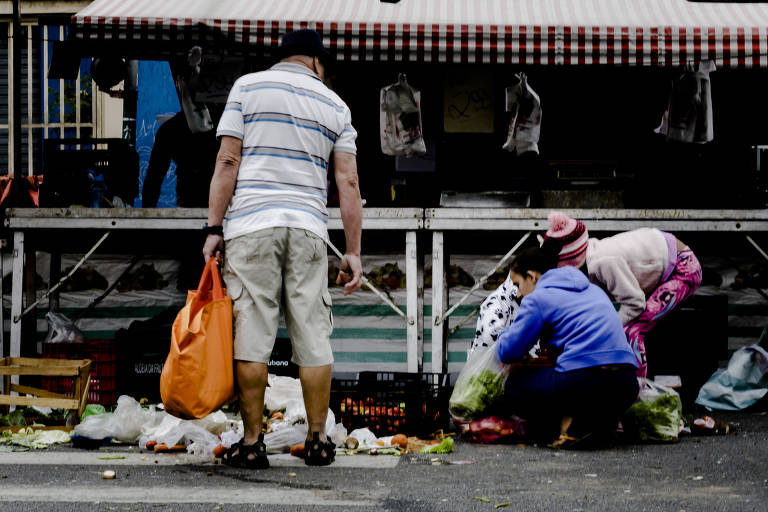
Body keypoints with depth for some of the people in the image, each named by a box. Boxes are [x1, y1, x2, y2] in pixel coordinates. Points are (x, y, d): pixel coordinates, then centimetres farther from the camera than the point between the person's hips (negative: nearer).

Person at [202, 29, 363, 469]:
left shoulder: (248, 87, 8)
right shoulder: (334, 105, 14)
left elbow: (228, 162, -1)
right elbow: (348, 181, 8)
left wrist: (215, 228, 0)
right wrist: (354, 253, 9)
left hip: (251, 224, -2)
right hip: (308, 228, 2)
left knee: (252, 334, -2)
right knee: (313, 335, 6)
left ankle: (252, 442, 0)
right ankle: (318, 440, 8)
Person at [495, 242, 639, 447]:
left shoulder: (537, 299, 4)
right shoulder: (592, 289, 26)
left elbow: (507, 352, 5)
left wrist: (507, 332, 28)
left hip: (584, 384, -7)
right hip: (626, 388, 7)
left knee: (512, 385, 16)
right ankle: (604, 421, 7)